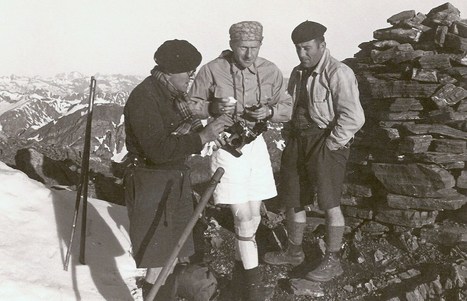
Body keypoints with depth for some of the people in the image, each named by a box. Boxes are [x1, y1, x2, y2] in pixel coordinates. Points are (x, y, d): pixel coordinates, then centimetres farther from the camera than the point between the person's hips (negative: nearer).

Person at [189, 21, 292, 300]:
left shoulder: (270, 71, -3)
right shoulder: (212, 70, -11)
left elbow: (288, 107, 5)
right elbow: (192, 106, -2)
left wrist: (269, 111, -16)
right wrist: (213, 107, -22)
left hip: (256, 145, 4)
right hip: (227, 148, -4)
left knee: (254, 214, 13)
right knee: (243, 216, -5)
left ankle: (241, 262, 38)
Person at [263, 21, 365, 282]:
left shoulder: (338, 73, -15)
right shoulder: (298, 73, 12)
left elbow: (354, 117, -21)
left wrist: (330, 144, -17)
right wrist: (288, 134, 12)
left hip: (326, 143, -8)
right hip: (298, 142, 8)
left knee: (330, 204, 0)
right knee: (292, 200, 15)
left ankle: (332, 262, 14)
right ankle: (294, 252, 32)